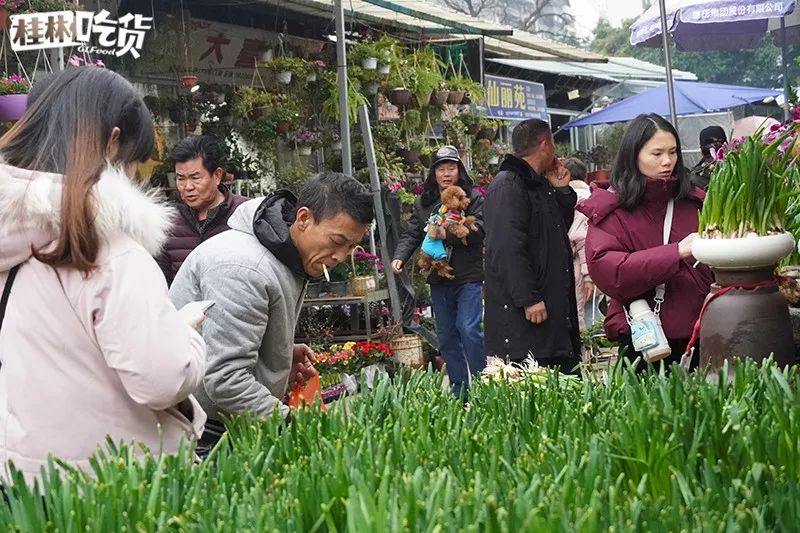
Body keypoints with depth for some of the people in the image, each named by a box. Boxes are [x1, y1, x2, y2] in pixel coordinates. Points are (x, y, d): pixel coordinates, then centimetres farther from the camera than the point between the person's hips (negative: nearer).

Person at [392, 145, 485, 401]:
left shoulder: (472, 197, -1)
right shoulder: (423, 202, 11)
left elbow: (478, 229, -14)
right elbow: (411, 234, 5)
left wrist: (445, 233, -18)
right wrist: (400, 257, -13)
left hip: (468, 277, -5)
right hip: (438, 279, 5)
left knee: (468, 328, -16)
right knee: (446, 337, 8)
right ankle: (459, 394, 17)